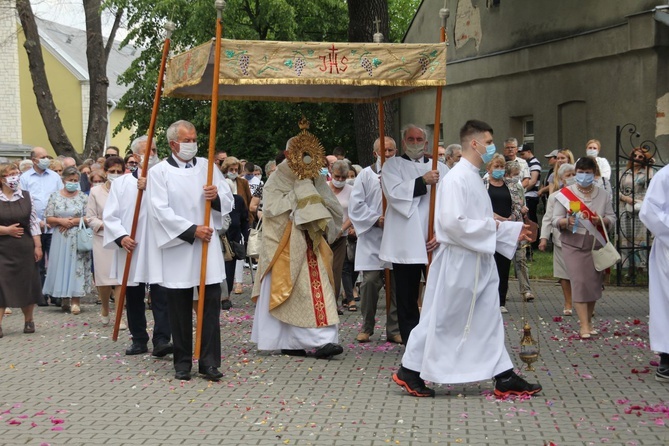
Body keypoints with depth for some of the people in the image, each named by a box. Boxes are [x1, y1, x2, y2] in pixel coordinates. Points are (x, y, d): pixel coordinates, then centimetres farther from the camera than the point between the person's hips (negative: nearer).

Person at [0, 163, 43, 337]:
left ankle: (28, 321, 23)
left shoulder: (26, 196, 5)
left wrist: (38, 246, 1)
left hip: (25, 247, 2)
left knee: (27, 283, 7)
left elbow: (34, 222, 6)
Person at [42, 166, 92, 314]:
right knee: (61, 266, 2)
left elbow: (89, 218, -5)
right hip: (60, 239, 1)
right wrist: (61, 221, -14)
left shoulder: (83, 197, 2)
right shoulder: (55, 196, 5)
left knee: (76, 266, -3)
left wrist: (73, 221, -13)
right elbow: (48, 219, 2)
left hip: (78, 239, -1)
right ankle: (65, 299, 12)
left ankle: (76, 301, -2)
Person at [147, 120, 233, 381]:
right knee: (179, 309, 5)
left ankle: (209, 362, 3)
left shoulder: (207, 167, 10)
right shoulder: (159, 172, 0)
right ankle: (182, 362, 15)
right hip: (177, 248, -2)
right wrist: (192, 230, -16)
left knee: (211, 305, -1)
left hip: (208, 246, 2)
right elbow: (161, 211, -10)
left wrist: (217, 196, -12)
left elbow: (228, 202, 11)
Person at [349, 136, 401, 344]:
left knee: (397, 284, 2)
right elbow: (356, 205, 0)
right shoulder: (366, 175, 7)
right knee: (370, 281, -5)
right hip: (371, 239, -1)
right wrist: (376, 219, -11)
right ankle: (367, 327, 9)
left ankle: (394, 329, 10)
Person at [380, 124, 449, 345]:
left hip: (435, 243, 1)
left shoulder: (441, 169, 12)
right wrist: (422, 182, -16)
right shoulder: (392, 165, 8)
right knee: (407, 299, 4)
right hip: (405, 244, -1)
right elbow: (393, 192, -10)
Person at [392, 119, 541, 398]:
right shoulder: (456, 179, -17)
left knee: (489, 318, 9)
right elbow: (452, 222, -26)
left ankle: (504, 377, 13)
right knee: (442, 319, 1)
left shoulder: (474, 177, 12)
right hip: (457, 262, -9)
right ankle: (410, 371, 15)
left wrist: (512, 230, 11)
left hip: (479, 262, 9)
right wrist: (490, 226, -16)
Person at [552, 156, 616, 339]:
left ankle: (588, 321, 19)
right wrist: (567, 222, -24)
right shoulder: (565, 193, 0)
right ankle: (584, 326, -8)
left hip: (596, 244, 3)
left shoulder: (602, 194, 8)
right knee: (579, 283, -9)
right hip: (574, 245, -3)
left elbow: (612, 218, 6)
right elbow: (555, 220, -2)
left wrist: (601, 220, -16)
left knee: (594, 283, 6)